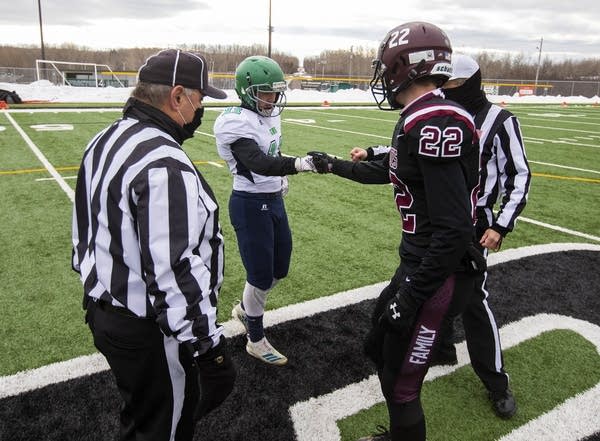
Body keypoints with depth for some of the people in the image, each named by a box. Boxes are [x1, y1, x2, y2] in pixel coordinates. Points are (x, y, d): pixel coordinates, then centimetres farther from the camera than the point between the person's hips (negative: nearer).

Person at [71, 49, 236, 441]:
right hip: (151, 334, -9)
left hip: (106, 313, 10)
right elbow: (174, 273, -31)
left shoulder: (106, 140, 6)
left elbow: (87, 232, 14)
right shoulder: (164, 165, -27)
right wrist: (209, 348, -23)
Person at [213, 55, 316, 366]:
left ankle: (245, 309, 44)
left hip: (274, 200, 9)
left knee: (279, 268, 18)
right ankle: (256, 341, 23)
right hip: (250, 205, -9)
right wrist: (298, 164, -48)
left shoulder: (269, 116, 7)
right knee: (261, 276, 2)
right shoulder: (237, 122, -20)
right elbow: (258, 162, -35)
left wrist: (281, 176, 9)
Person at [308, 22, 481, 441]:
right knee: (379, 346, 25)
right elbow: (388, 171, 26)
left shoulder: (434, 124, -24)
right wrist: (334, 165, 37)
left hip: (436, 272, -10)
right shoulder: (422, 119, 8)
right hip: (419, 261, 10)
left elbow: (453, 229, -27)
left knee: (400, 385, 5)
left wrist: (411, 295, -22)